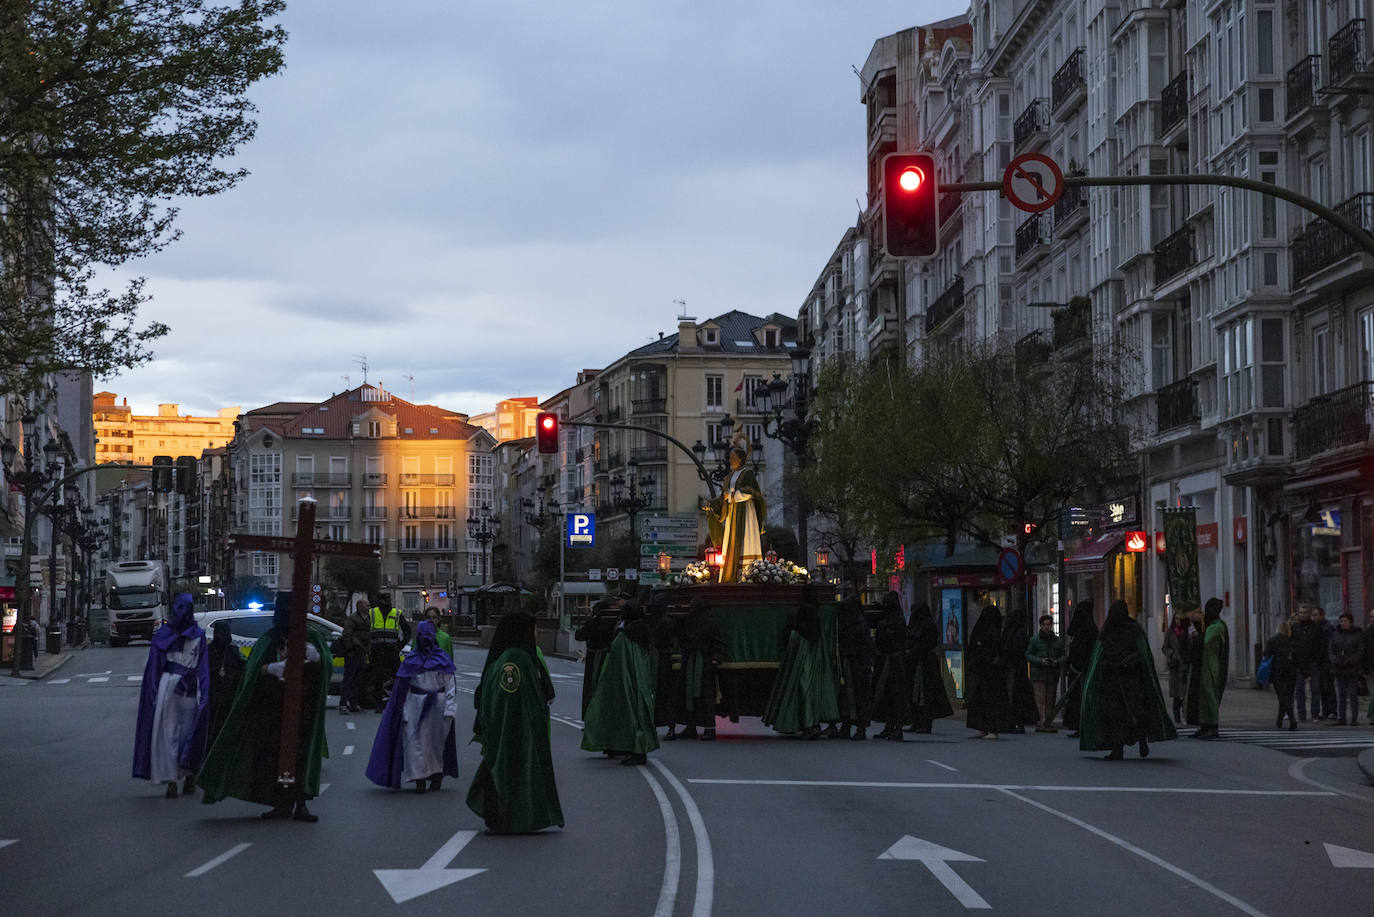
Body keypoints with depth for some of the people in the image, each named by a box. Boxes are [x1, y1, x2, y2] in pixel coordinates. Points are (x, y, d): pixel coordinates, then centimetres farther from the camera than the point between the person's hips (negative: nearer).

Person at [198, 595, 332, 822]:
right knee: (275, 752, -2)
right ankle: (283, 804, 5)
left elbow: (327, 666, 0)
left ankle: (300, 805, -6)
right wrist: (273, 668, -21)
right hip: (274, 706, 0)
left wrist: (315, 657, -20)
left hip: (304, 708, 0)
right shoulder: (270, 639, 5)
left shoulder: (310, 637, 6)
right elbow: (253, 671, -2)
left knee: (302, 754, -7)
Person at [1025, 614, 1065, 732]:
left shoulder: (1058, 641, 13)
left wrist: (1057, 662, -10)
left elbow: (1063, 656, 13)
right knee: (1040, 699, -11)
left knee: (1050, 700, 4)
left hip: (1053, 674, 3)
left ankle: (1048, 723, 6)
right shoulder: (1034, 640, 4)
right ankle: (1042, 722, -17)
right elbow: (1028, 655, 2)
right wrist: (1040, 661, -14)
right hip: (1038, 674, -3)